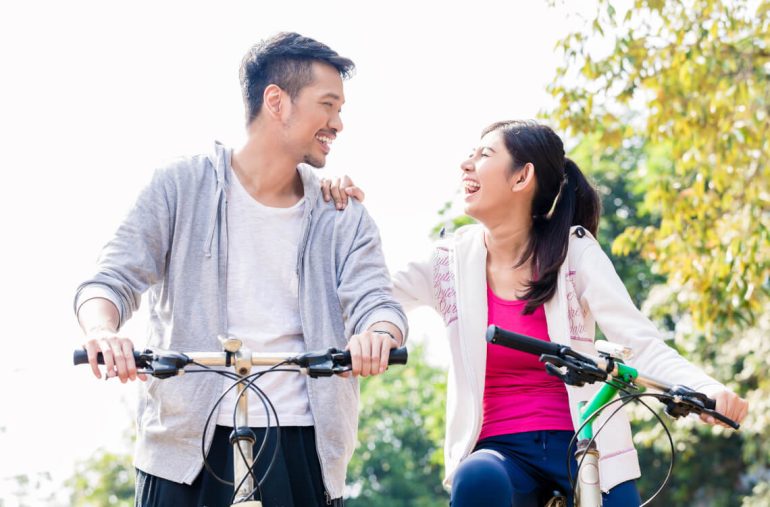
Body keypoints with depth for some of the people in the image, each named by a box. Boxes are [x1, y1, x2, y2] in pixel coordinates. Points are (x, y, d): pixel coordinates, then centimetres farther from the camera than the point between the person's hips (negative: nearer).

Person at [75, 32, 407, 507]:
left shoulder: (343, 218, 9)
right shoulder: (183, 187, 2)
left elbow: (376, 301, -4)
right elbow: (111, 279, -3)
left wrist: (378, 335, -30)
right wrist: (104, 331, -27)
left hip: (303, 449, 2)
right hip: (189, 442, -2)